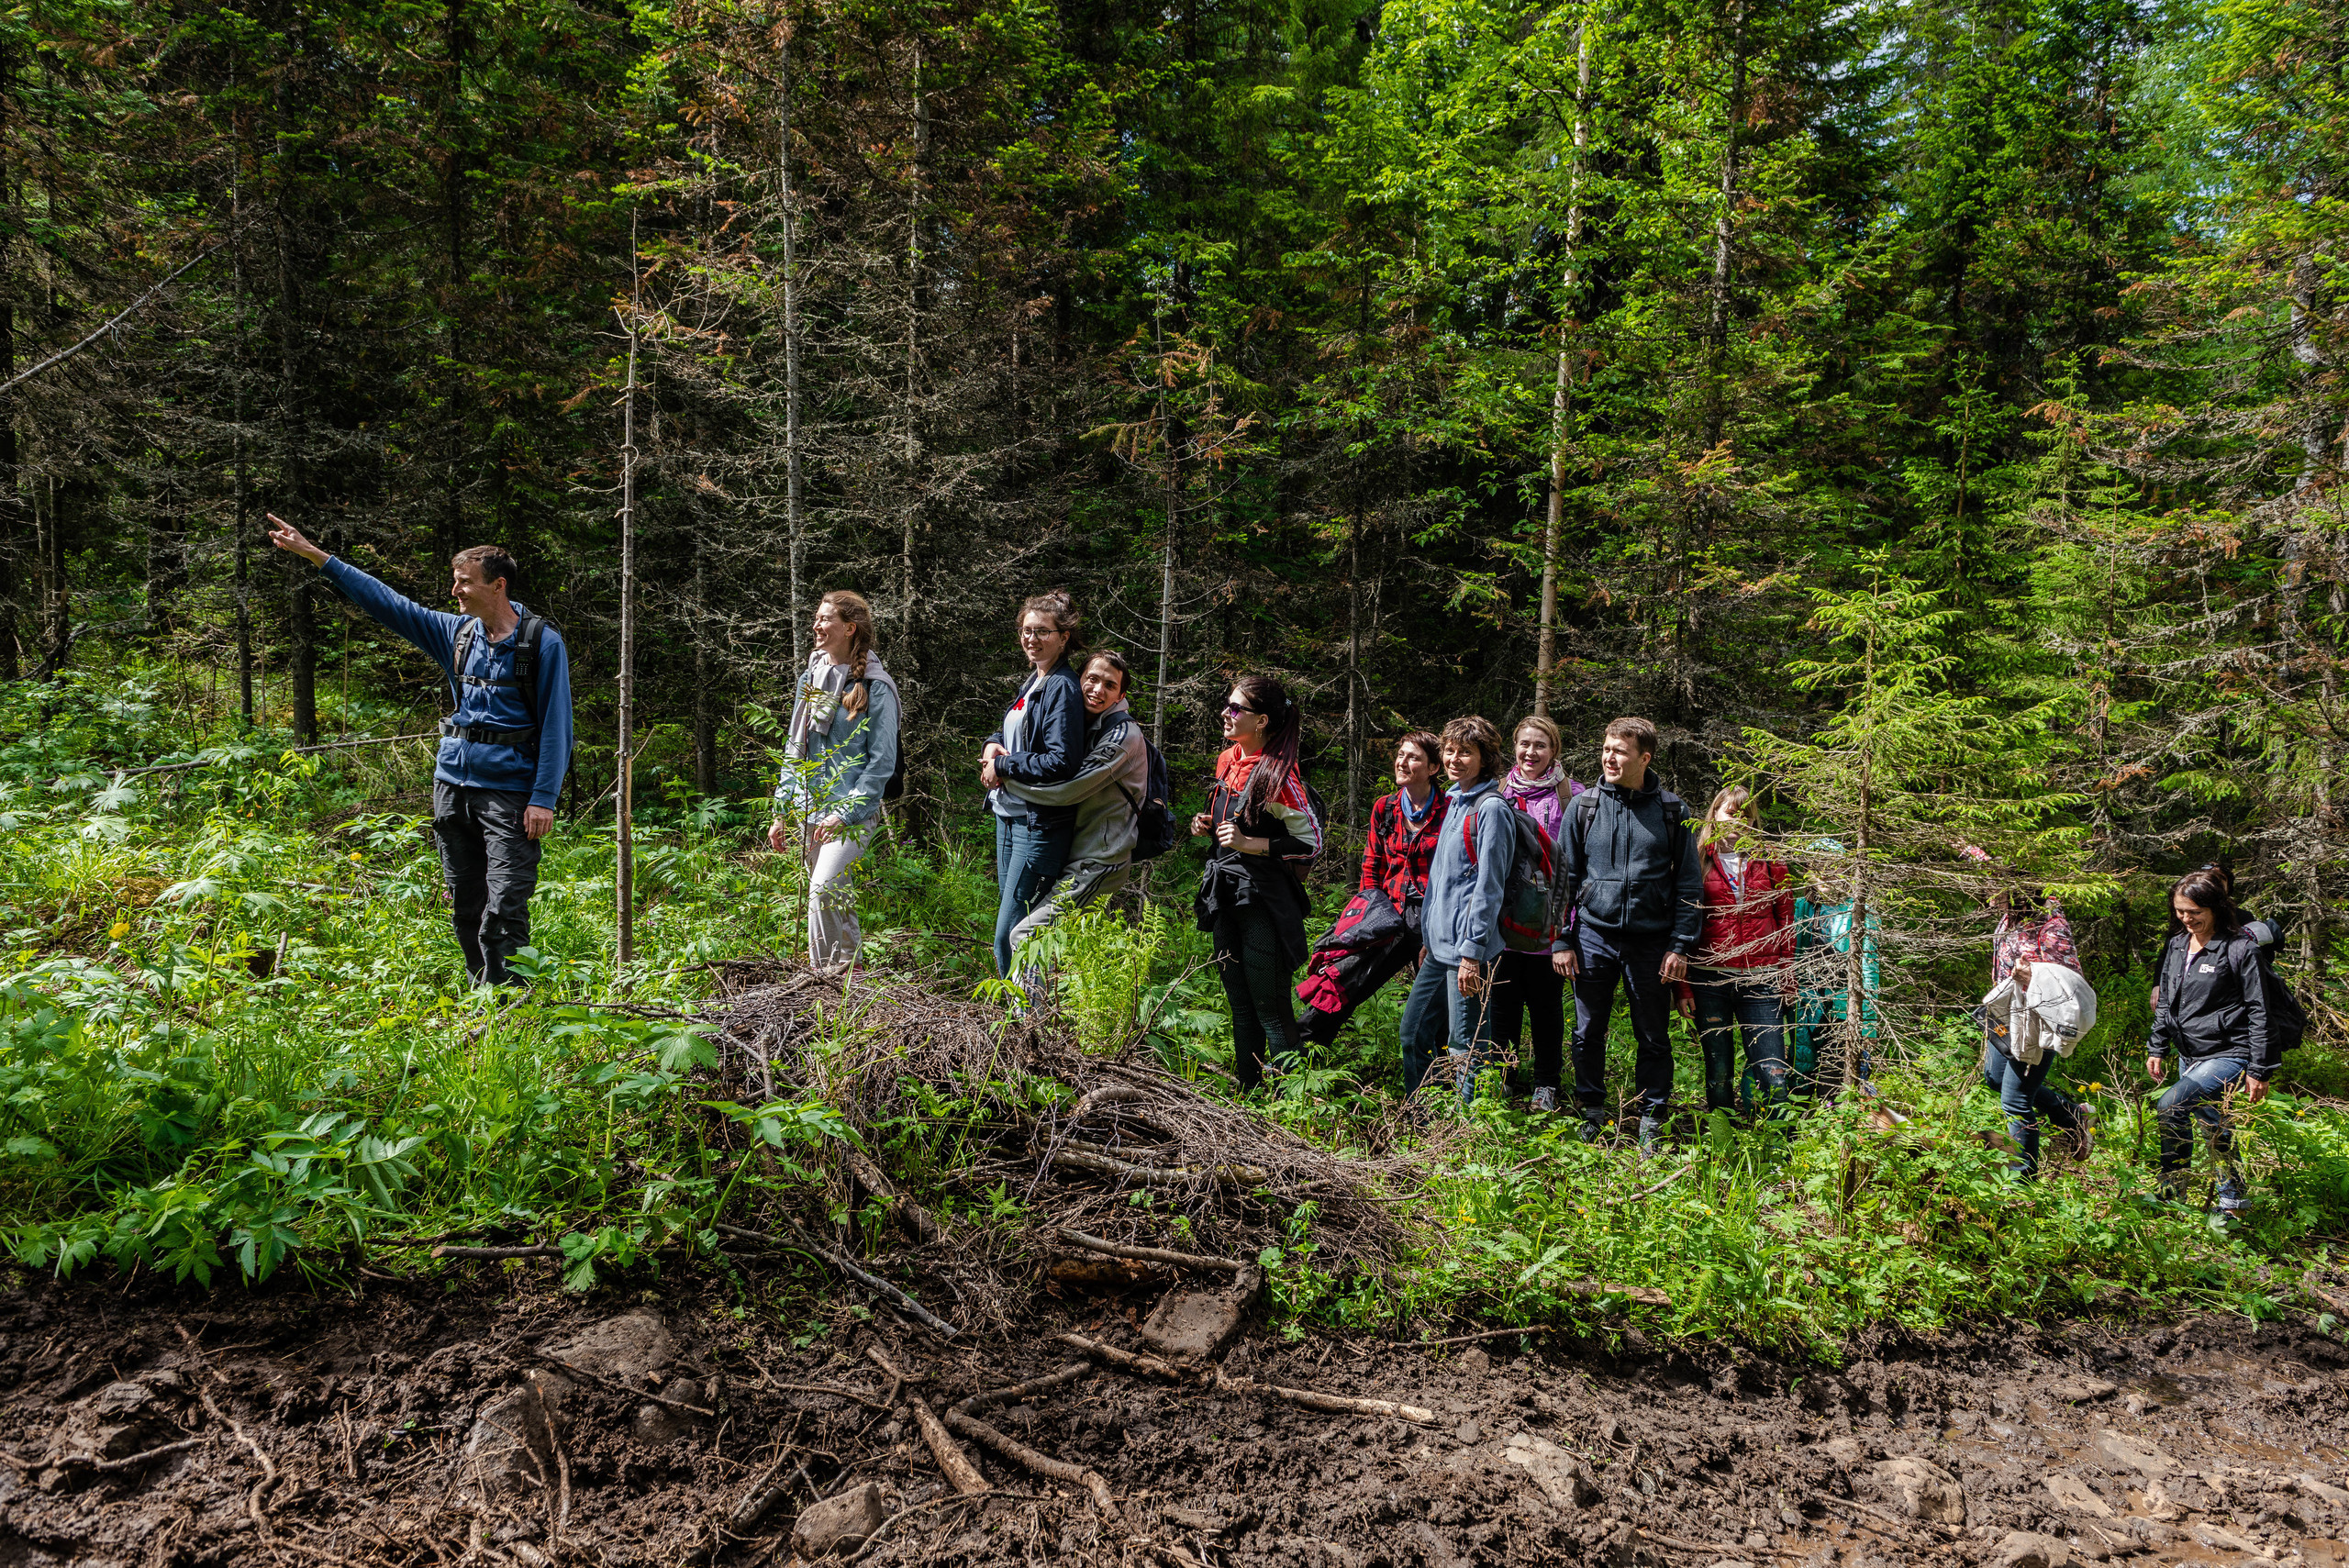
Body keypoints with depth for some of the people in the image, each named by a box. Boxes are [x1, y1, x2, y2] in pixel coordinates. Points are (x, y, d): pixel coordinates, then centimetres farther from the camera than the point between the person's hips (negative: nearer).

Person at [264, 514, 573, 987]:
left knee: (502, 914, -12)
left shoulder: (542, 643, -6)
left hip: (509, 791, -7)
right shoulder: (456, 632, 11)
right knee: (464, 909, 11)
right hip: (452, 785, 7)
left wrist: (544, 798, -14)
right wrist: (313, 553, 14)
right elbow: (384, 601, 16)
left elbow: (556, 723, -8)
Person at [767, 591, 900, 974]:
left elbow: (882, 761, -10)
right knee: (836, 897, 11)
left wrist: (846, 812, -17)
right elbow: (793, 751, 18)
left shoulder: (874, 687, -7)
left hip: (852, 812, -7)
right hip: (807, 810, 7)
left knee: (824, 889, -22)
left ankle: (825, 974, -14)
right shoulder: (810, 680, 14)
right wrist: (781, 813, 14)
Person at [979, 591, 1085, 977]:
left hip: (1039, 825, -10)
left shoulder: (1063, 688, -15)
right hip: (1008, 815, 10)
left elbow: (1062, 762, -22)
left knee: (1011, 938, -10)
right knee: (1008, 926, 15)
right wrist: (992, 744, 2)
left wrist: (1002, 766, -13)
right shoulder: (1032, 681, 13)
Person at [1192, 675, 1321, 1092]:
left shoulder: (1278, 773, -15)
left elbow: (1310, 843, -15)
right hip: (1225, 895, 8)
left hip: (1264, 900, -8)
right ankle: (1247, 1094, 26)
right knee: (1239, 1004, 15)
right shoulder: (1227, 761, 10)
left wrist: (1249, 844, -21)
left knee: (1269, 1007, -3)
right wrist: (1208, 825, 6)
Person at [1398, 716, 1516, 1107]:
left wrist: (1472, 952, -19)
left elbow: (1488, 886, -16)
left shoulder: (1490, 808, -12)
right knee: (1414, 1033, 15)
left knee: (1467, 1049, -2)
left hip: (1467, 949, -10)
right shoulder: (1457, 803, 15)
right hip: (1440, 946, 10)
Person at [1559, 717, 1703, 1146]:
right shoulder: (1583, 806, 2)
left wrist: (1681, 946, -4)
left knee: (1653, 1037, 7)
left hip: (1650, 940, -1)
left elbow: (1690, 883, 2)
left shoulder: (1672, 810, 0)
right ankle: (1592, 1113, 25)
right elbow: (1565, 876, 5)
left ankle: (1651, 1117, 22)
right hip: (1594, 936, 1)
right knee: (1588, 1032, 8)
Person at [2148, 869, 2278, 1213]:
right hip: (2190, 1055, 8)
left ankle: (2172, 1194, -12)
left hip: (2229, 1055, -8)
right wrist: (2157, 1049, 16)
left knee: (2169, 1107, -24)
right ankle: (2233, 1201, 29)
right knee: (2211, 1127, 14)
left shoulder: (2240, 948, -11)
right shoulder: (2176, 945, 10)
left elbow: (2260, 1011, -10)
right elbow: (2165, 1003, 19)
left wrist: (2259, 1070, -12)